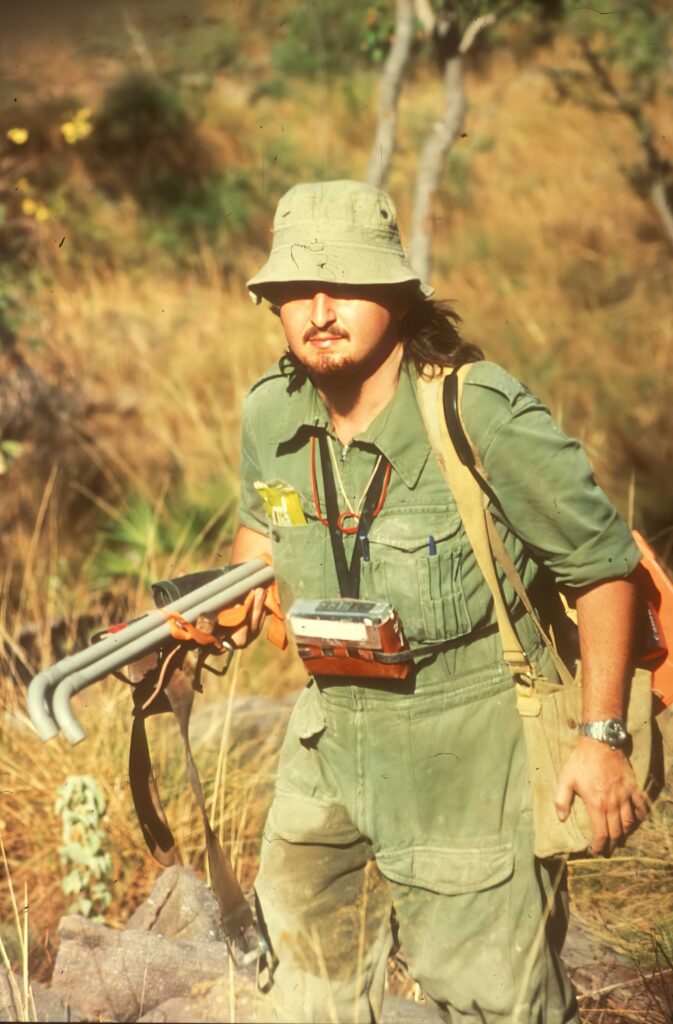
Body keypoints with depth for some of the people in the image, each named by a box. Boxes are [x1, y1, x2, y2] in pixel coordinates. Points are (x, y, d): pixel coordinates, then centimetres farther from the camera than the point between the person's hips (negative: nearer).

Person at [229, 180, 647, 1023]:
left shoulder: (485, 417, -23)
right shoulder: (270, 412, -5)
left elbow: (604, 567, -14)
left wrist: (601, 736, -17)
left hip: (472, 741, -6)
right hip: (335, 725, 6)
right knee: (306, 942, 22)